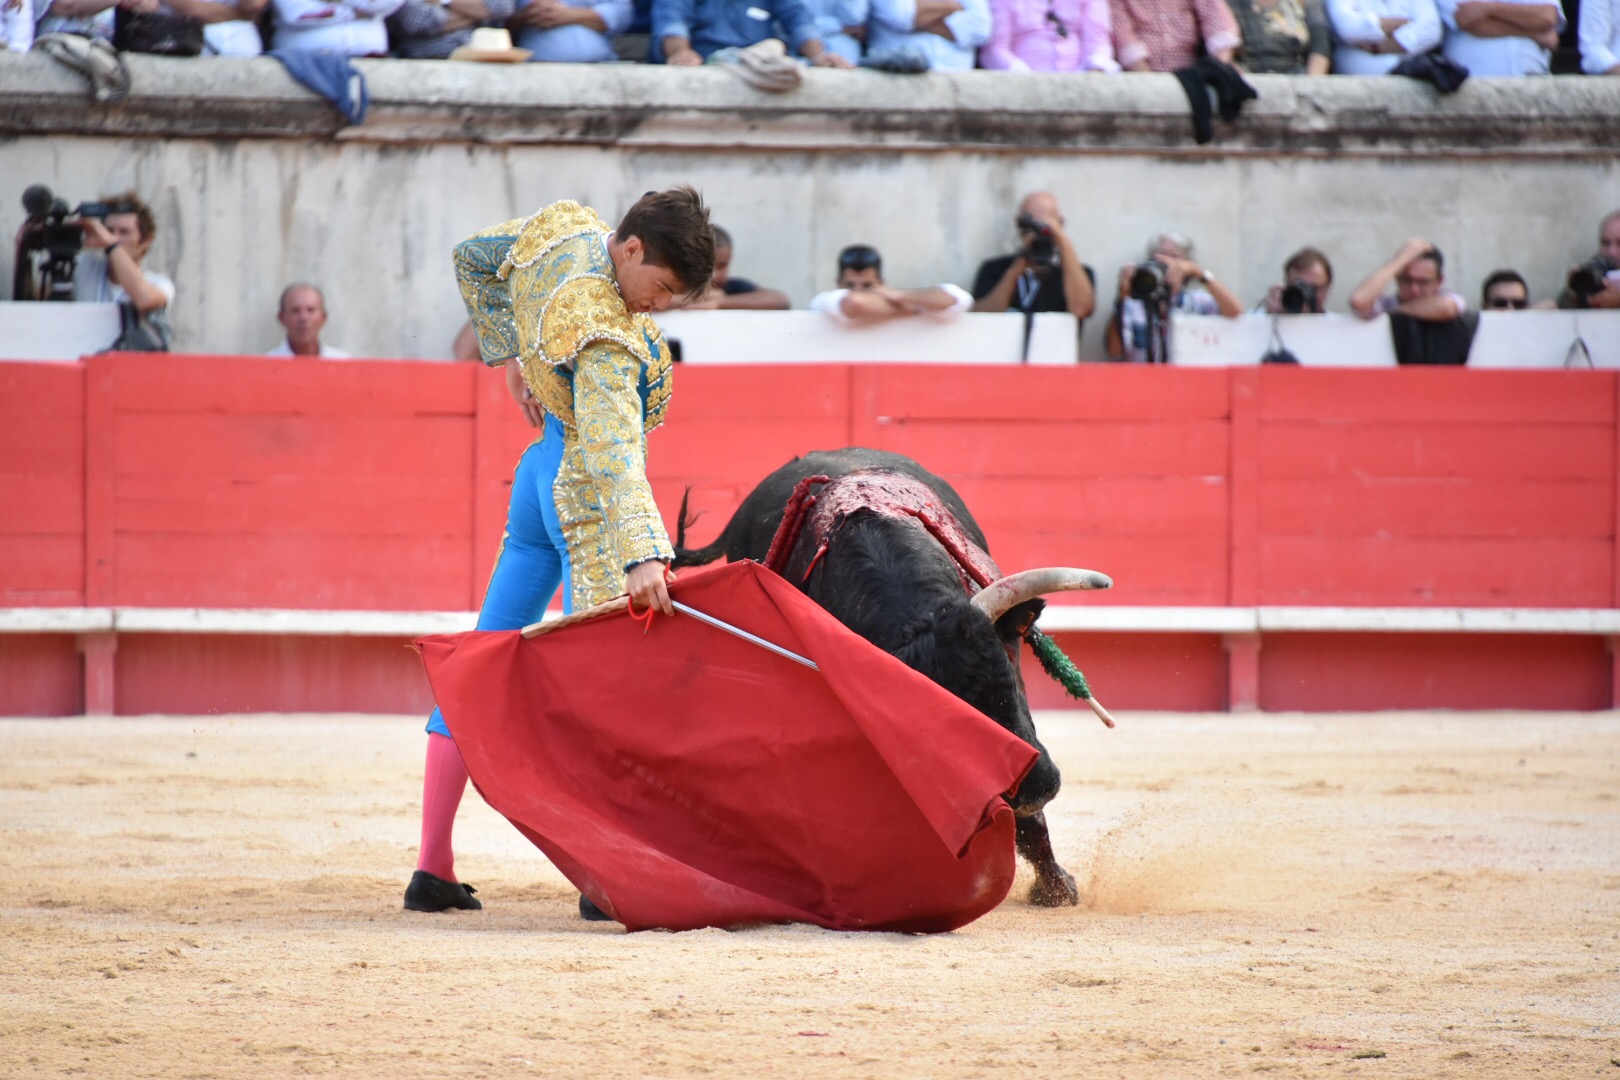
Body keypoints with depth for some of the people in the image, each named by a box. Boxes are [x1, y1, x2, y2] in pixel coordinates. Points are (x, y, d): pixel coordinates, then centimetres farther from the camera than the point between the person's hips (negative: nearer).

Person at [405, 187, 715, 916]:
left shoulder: (562, 229, -5)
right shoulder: (606, 342, -29)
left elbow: (471, 260, 14)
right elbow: (613, 453, -40)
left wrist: (510, 356, 15)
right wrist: (642, 557, -49)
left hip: (541, 471, 10)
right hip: (589, 504, -10)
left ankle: (433, 865, 14)